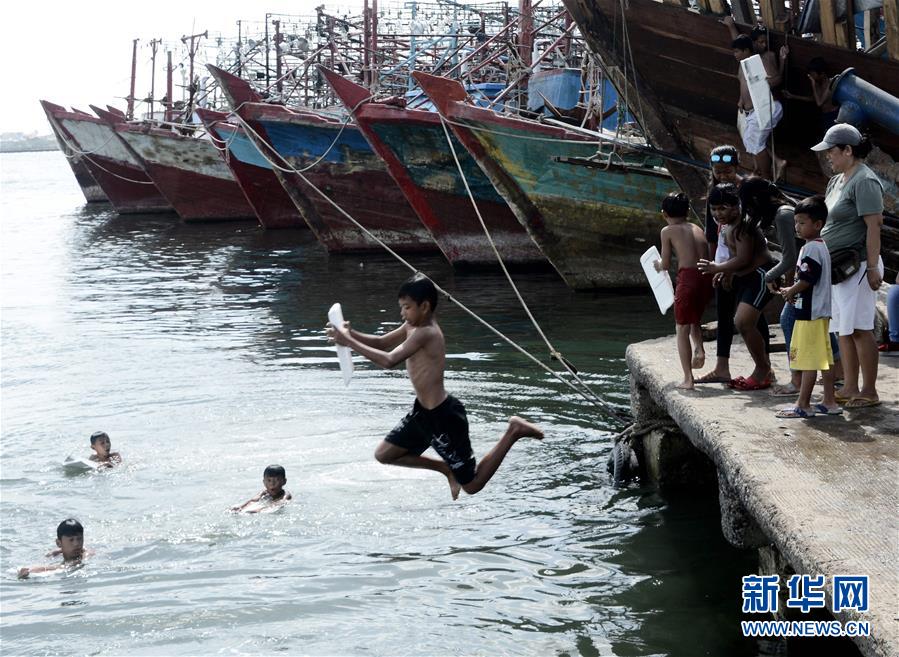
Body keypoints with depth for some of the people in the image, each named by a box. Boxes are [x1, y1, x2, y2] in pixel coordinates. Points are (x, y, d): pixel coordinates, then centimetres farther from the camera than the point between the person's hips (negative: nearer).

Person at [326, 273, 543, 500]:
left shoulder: (425, 333, -25)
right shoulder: (414, 326, 4)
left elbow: (389, 360, -34)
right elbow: (381, 343, 12)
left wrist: (349, 342, -31)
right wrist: (350, 334, -6)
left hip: (444, 417, -9)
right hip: (423, 412, 9)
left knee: (472, 485, 3)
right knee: (384, 455, 14)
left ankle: (513, 432, 12)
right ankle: (446, 469, 22)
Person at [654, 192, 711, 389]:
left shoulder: (668, 231, 4)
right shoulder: (698, 229, 18)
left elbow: (665, 265, 4)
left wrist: (658, 264, 25)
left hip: (688, 277, -5)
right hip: (705, 277, 5)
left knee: (682, 329, 4)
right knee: (694, 320, 30)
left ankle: (688, 378, 0)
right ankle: (699, 348, 4)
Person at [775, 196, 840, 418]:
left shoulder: (812, 248, -15)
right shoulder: (821, 246, 17)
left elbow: (807, 279, -21)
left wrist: (790, 292, -6)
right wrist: (792, 291, 12)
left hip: (809, 312, -10)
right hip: (821, 310, 10)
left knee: (808, 359, -6)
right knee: (824, 358, 11)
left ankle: (803, 405, -3)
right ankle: (829, 402, 15)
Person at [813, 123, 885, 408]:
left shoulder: (864, 181, -13)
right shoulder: (837, 180, 16)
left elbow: (874, 225, -18)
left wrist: (873, 266, -22)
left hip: (857, 266, -10)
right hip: (838, 266, 10)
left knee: (859, 329, -7)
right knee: (843, 330, 12)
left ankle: (869, 392, -1)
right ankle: (850, 389, 18)